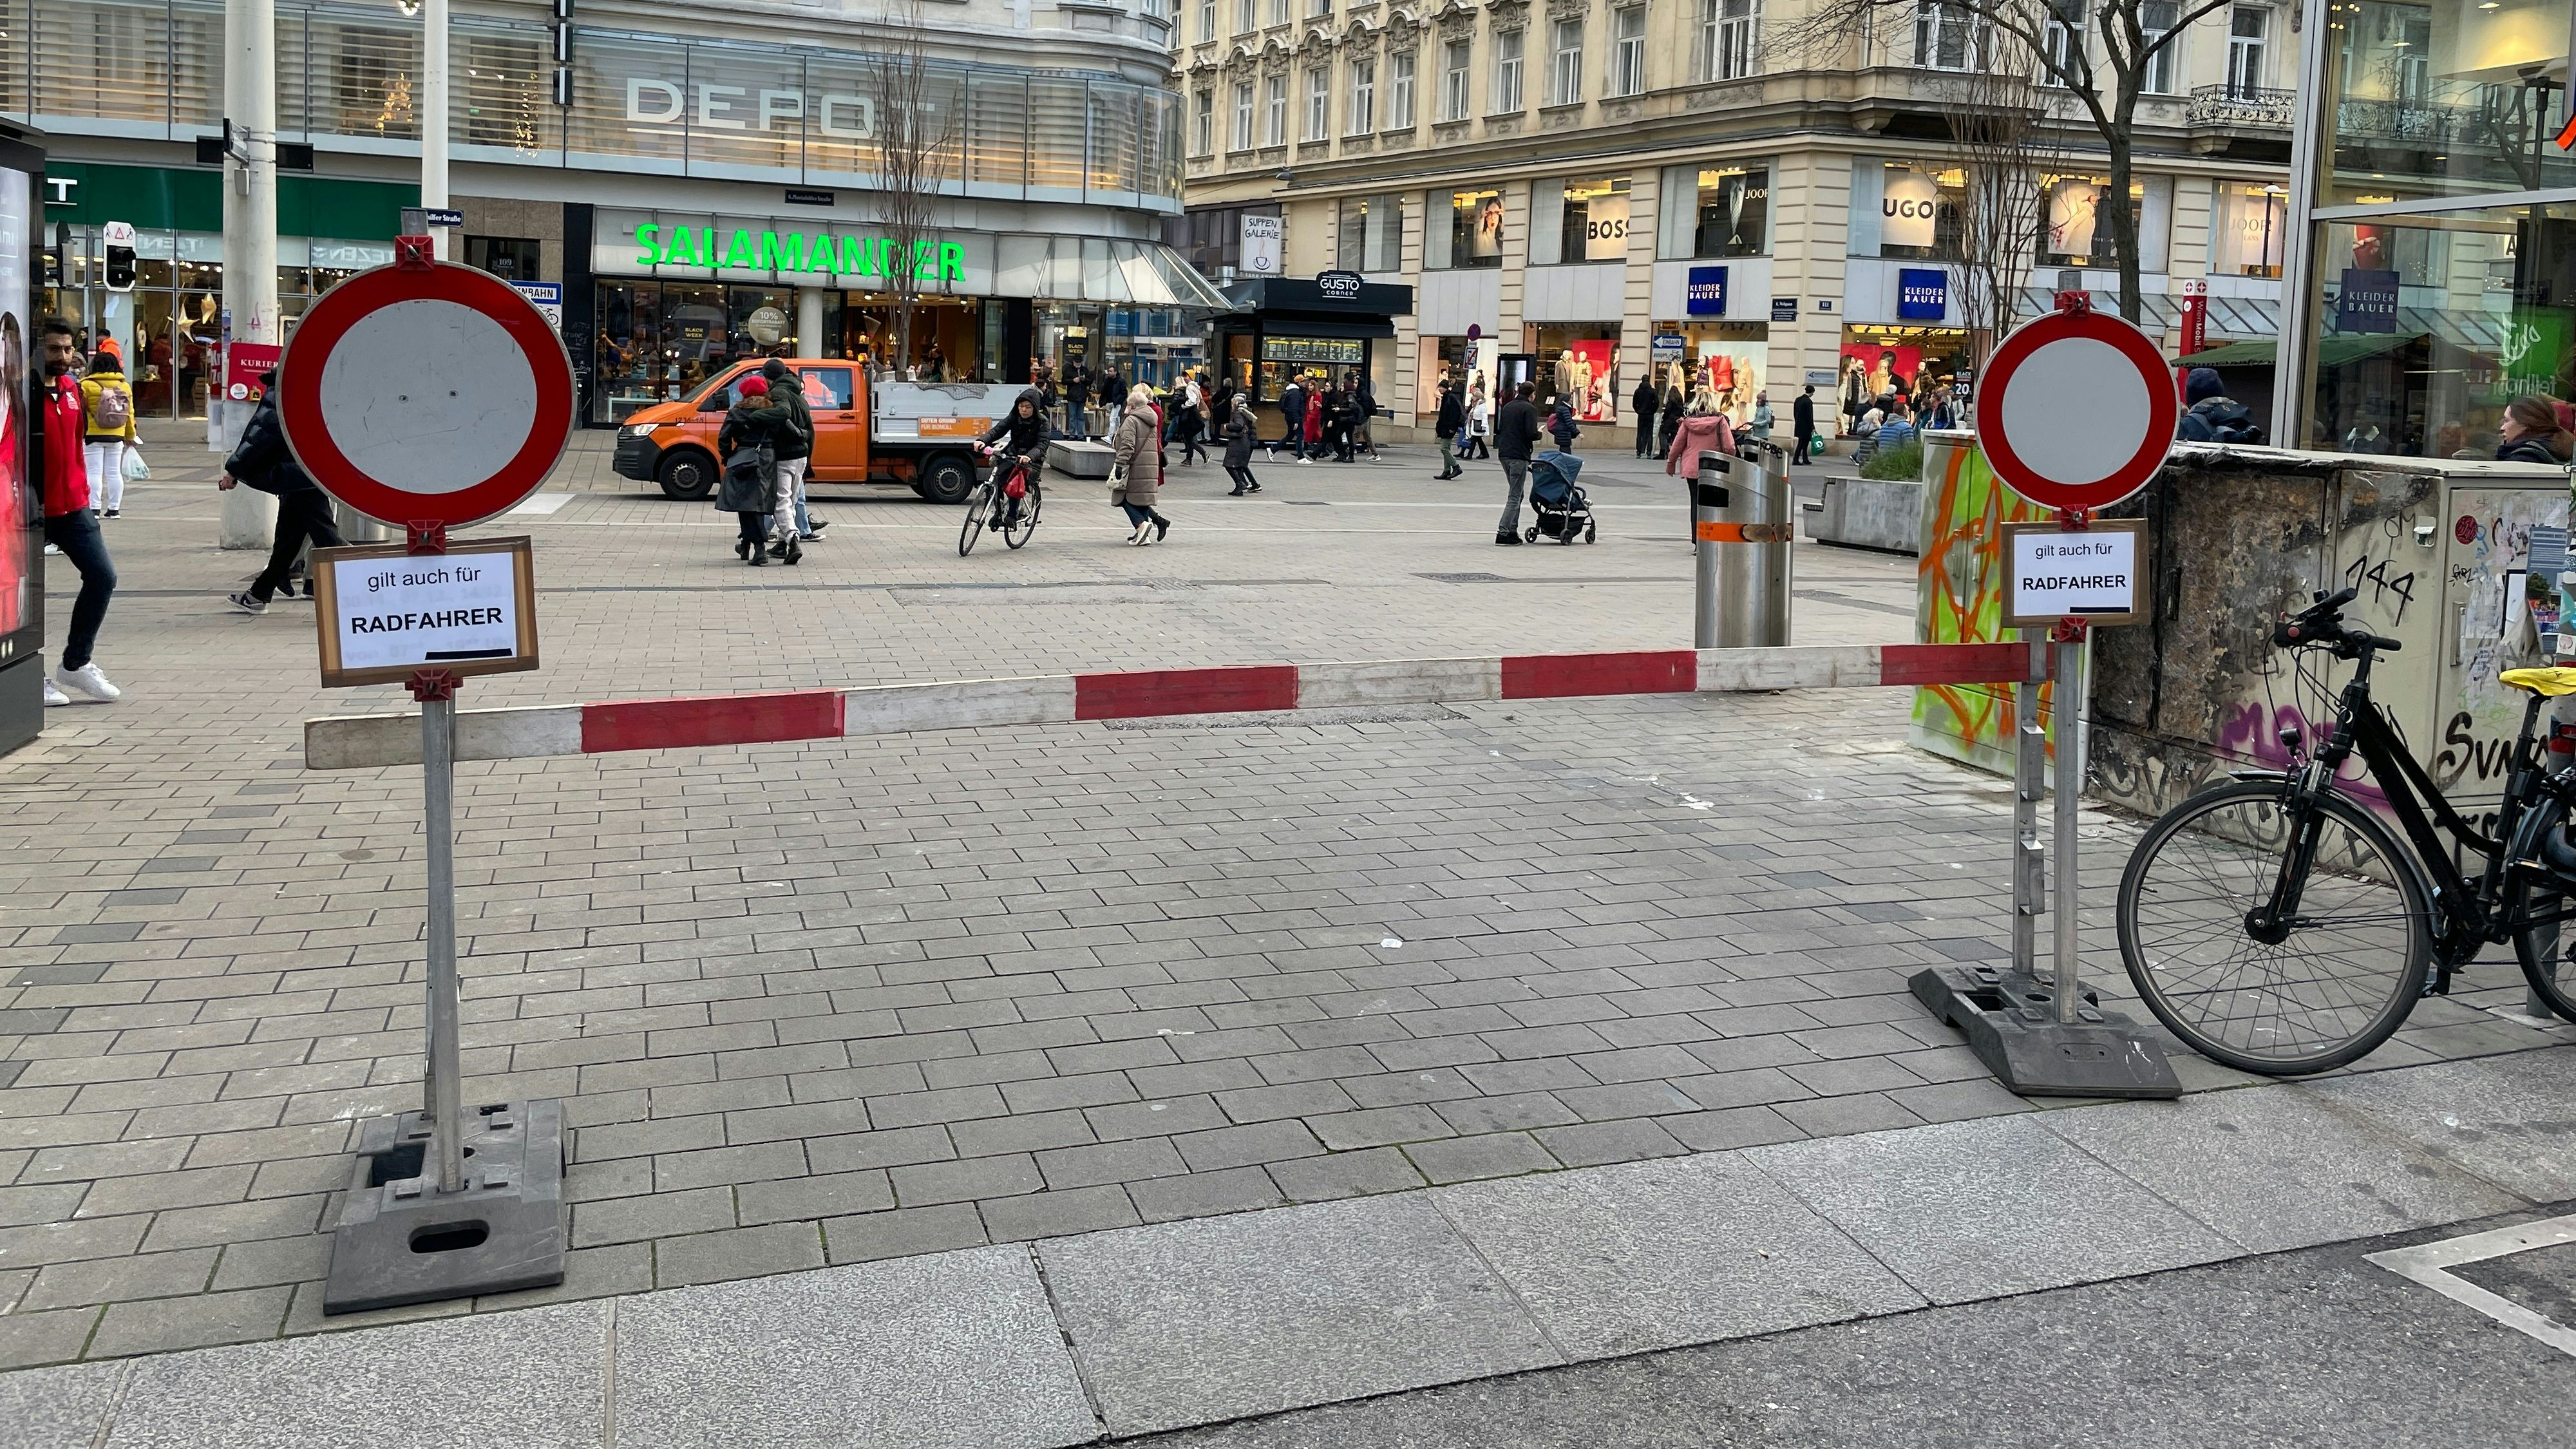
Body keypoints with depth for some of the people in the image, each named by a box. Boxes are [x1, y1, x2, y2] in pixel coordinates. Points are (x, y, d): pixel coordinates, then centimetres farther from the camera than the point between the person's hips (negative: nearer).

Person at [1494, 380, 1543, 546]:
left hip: (1504, 453, 8)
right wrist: (1539, 434, 3)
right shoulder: (1529, 409, -9)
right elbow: (1531, 434, -17)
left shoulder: (1507, 407, 14)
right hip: (1519, 456, -8)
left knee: (1516, 493, 17)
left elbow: (1498, 429, 16)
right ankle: (1503, 532, -10)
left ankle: (1512, 530, 13)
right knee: (1515, 496, -4)